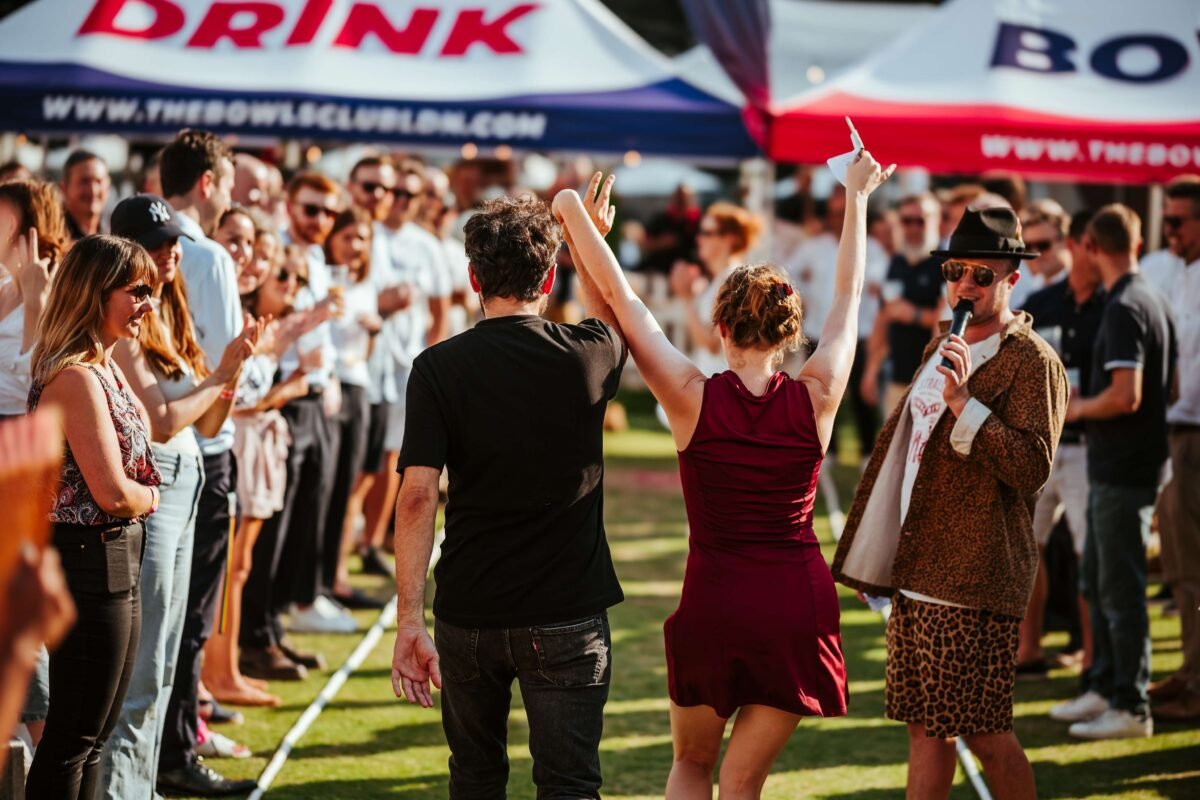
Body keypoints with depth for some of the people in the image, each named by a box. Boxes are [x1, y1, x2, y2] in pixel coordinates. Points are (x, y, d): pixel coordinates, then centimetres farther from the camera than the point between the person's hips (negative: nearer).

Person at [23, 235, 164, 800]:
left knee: (94, 736, 15)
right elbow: (112, 492, -22)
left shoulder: (106, 370, 12)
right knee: (73, 737, -3)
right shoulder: (76, 378, -19)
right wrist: (149, 498, -4)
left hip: (116, 564, 10)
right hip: (89, 561, -10)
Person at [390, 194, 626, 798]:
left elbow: (417, 497, -13)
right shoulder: (588, 357, -5)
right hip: (567, 613, -1)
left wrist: (409, 621, -11)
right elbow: (613, 314, 22)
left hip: (468, 612, 1)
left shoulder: (437, 368, -7)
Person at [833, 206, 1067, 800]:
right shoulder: (943, 345, 17)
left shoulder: (1033, 363, -11)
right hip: (916, 569, 9)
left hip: (973, 574, -8)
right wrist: (885, 553, 26)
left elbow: (1032, 467, -21)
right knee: (924, 725, 12)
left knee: (982, 730, -4)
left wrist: (963, 401, -27)